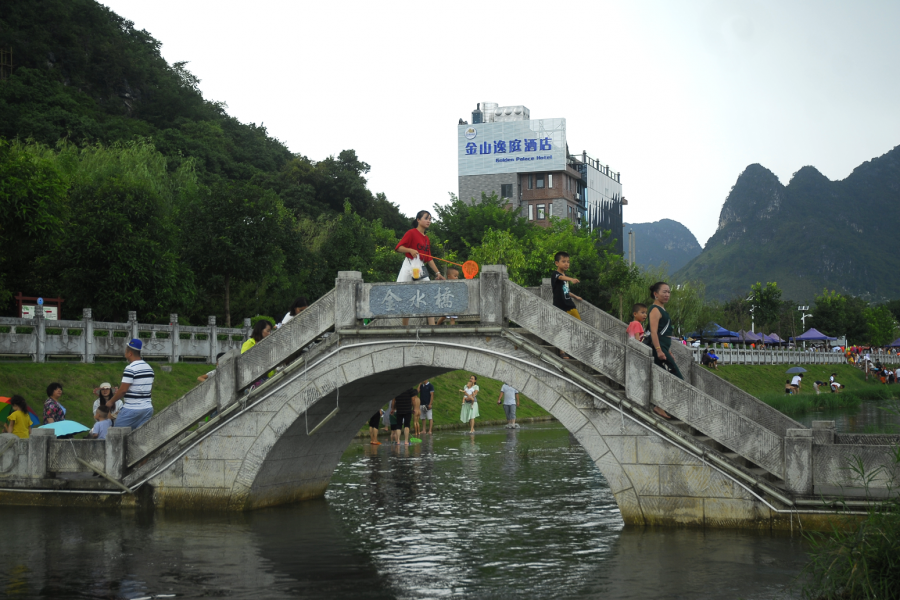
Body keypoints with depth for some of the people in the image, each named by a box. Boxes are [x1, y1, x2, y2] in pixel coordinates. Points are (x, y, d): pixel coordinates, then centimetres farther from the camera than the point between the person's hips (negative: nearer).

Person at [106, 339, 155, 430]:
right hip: (148, 408, 8)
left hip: (132, 409, -8)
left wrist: (111, 401, -1)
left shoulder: (130, 369, -13)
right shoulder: (149, 368, 12)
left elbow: (123, 389, -15)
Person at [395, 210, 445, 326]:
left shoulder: (427, 239, 18)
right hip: (409, 267, -6)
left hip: (421, 269, 7)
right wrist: (410, 250, -25)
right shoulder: (411, 233, -3)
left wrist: (437, 273, 15)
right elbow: (398, 248, -9)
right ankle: (405, 327, 0)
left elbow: (429, 259, 20)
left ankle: (432, 326, -7)